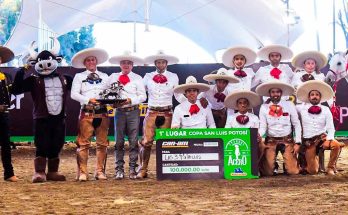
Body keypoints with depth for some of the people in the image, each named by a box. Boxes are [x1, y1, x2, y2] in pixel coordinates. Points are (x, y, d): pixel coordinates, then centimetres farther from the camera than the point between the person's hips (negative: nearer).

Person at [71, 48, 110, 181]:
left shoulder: (105, 77, 17)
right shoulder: (79, 77, 11)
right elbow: (74, 94, 0)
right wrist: (88, 100, -13)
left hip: (102, 112, 2)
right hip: (87, 112, -2)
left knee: (102, 143, 3)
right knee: (84, 143, -6)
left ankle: (100, 171, 10)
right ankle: (82, 172, -3)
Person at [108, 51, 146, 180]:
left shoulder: (137, 78, 5)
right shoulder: (113, 77, 12)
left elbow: (143, 96, 0)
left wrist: (130, 100, -13)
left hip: (133, 111, -1)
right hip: (119, 111, 1)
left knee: (133, 141, -2)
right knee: (119, 141, 1)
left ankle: (133, 169, 2)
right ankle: (119, 170, 4)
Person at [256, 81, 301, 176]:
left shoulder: (289, 105, -1)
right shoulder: (264, 107, -1)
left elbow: (297, 125, 3)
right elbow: (262, 127, -2)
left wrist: (297, 142, -4)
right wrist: (258, 135, -24)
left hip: (287, 140, 0)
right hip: (271, 140, 0)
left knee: (293, 171, -12)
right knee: (267, 172, -10)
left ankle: (288, 164, 25)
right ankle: (274, 166, 26)